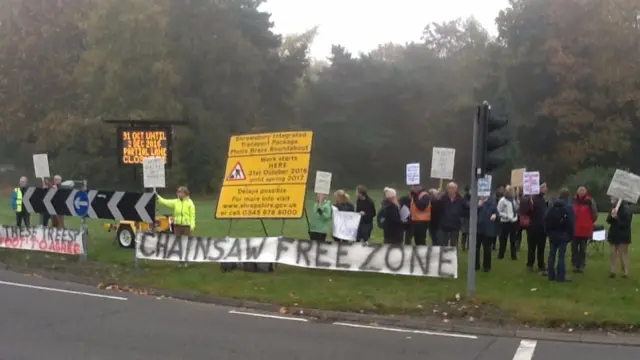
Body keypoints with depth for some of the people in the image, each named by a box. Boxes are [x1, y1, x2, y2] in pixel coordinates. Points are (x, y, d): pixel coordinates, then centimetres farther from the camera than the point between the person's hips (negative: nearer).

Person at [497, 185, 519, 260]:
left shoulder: (513, 199, 8)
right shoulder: (502, 200, -11)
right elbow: (498, 212, -14)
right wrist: (507, 216, -21)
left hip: (514, 222, 6)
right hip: (505, 222, -6)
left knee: (513, 239, 11)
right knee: (503, 239, 3)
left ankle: (514, 255, 17)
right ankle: (501, 255, 13)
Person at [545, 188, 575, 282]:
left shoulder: (552, 207, 7)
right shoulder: (568, 208, -9)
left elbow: (546, 220, 5)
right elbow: (571, 223, -12)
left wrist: (547, 232, 9)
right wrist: (571, 235, -6)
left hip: (553, 234, 5)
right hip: (563, 235, -4)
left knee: (552, 255, 9)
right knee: (561, 256, -3)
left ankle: (551, 275, 11)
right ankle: (561, 276, -5)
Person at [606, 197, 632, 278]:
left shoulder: (626, 208, -14)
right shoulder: (614, 208, 8)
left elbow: (625, 223, -18)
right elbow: (608, 221, 4)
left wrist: (616, 218, -23)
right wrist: (611, 216, -15)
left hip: (623, 236, -7)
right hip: (614, 235, 7)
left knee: (623, 255, -2)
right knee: (613, 254, 8)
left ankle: (625, 272, 5)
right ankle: (612, 271, 12)